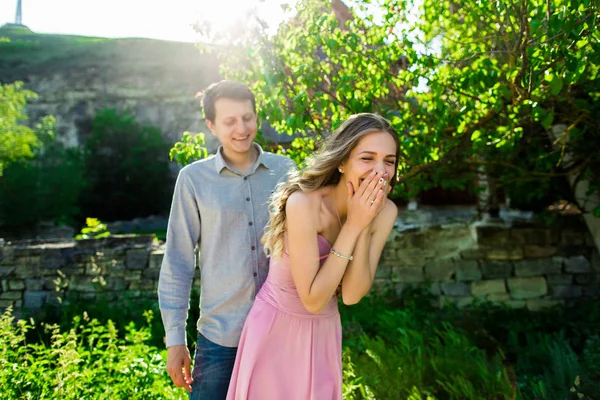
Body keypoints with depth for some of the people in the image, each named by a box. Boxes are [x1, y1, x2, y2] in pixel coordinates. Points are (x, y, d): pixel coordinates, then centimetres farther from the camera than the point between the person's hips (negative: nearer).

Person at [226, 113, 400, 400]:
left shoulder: (384, 212, -12)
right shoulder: (303, 203, -28)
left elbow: (352, 294, -13)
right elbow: (313, 299, -25)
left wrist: (365, 226, -24)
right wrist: (352, 225, -28)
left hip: (324, 333, 5)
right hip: (276, 332, -4)